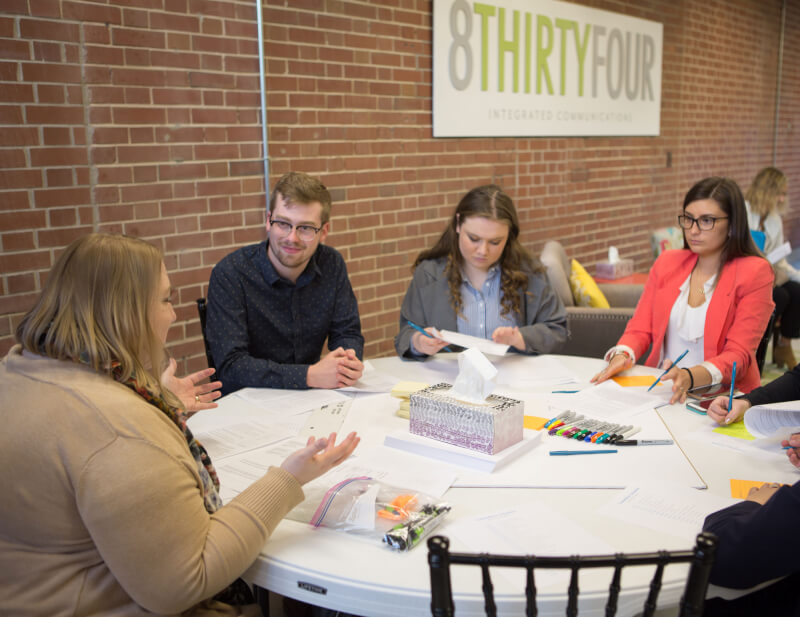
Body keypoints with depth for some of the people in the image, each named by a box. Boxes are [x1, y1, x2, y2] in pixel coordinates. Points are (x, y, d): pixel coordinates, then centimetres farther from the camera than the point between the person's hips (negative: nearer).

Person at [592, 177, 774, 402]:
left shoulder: (754, 272, -2)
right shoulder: (666, 263, 14)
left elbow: (738, 354, -10)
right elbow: (640, 328, 11)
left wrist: (690, 377, -29)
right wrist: (622, 355, -12)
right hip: (661, 390, 5)